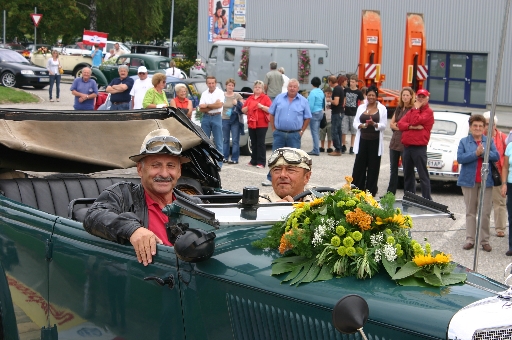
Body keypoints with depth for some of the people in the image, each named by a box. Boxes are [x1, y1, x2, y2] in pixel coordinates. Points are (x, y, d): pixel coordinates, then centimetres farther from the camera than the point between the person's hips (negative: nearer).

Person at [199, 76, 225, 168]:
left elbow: (220, 105, -16)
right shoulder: (204, 94, 10)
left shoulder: (220, 92, -1)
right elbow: (201, 109, 2)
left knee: (218, 142, -2)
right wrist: (213, 106, -10)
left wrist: (207, 105, -8)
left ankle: (219, 164, -1)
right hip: (206, 117, 4)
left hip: (216, 117, -4)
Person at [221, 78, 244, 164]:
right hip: (225, 119, 2)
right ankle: (225, 157, 14)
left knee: (235, 140, -4)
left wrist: (237, 104, -14)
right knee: (225, 140, 7)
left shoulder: (237, 96, 2)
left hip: (235, 120, -2)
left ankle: (234, 159, -2)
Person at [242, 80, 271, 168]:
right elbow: (243, 110, 19)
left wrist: (262, 107, -21)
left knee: (260, 143, -6)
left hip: (262, 125, -5)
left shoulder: (265, 98, 0)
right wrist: (246, 109, -2)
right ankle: (254, 161, 15)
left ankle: (261, 162, -6)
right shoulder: (250, 98, 16)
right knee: (253, 143, 9)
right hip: (251, 124, 5)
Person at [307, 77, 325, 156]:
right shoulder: (321, 92, 10)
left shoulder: (313, 92, -15)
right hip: (321, 112, 8)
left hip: (314, 113, -8)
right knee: (317, 131, 14)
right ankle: (316, 149, 18)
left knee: (314, 132, -6)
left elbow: (311, 105, -18)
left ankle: (316, 150, -6)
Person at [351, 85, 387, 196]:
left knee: (373, 167, 0)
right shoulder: (361, 107, 11)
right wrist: (361, 125, -14)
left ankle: (370, 190, 6)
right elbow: (355, 123, 8)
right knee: (359, 166, 1)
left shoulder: (382, 108, 3)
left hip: (375, 141, -2)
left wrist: (374, 124, -23)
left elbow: (383, 125, -3)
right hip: (362, 140, 2)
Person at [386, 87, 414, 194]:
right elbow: (392, 124, 12)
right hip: (395, 141, 8)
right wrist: (397, 127, -7)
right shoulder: (399, 108, 13)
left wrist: (397, 125, -10)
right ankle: (390, 193, 21)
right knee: (393, 169, 13)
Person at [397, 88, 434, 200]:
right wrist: (412, 127, -11)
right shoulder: (412, 110, 19)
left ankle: (427, 199, -5)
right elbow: (400, 124, 6)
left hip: (419, 148, -7)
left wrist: (416, 108, -5)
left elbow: (415, 121, -18)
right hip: (407, 147, 7)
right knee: (408, 174, 13)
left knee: (423, 175, -6)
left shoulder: (428, 112, -3)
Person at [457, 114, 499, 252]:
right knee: (470, 212, 6)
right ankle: (470, 239, 10)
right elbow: (460, 158, -9)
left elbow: (496, 156, -4)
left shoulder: (489, 141, 7)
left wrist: (483, 152, -19)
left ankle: (485, 240, 7)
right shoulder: (464, 142, 4)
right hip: (469, 181, 0)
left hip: (486, 181, 1)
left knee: (485, 213, 0)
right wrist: (476, 154, -19)